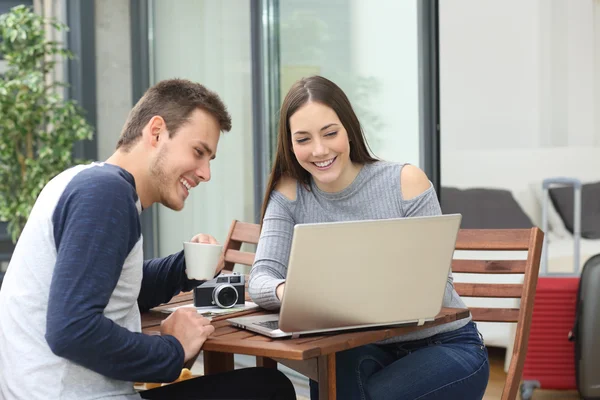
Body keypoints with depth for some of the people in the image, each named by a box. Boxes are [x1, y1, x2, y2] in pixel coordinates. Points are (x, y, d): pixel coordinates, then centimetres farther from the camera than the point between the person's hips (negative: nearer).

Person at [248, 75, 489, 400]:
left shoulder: (405, 181, -12)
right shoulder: (290, 193, -4)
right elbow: (261, 278, -14)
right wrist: (287, 291, -38)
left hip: (446, 347, -1)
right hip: (370, 351, 2)